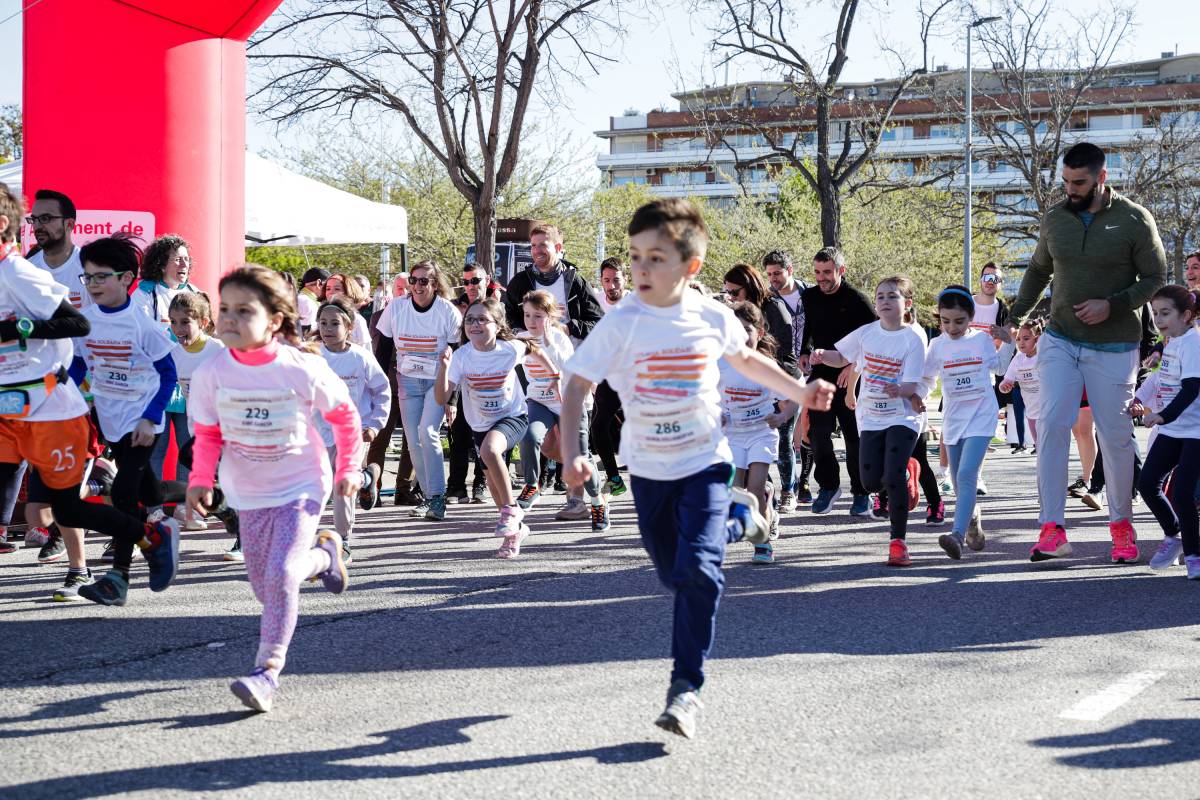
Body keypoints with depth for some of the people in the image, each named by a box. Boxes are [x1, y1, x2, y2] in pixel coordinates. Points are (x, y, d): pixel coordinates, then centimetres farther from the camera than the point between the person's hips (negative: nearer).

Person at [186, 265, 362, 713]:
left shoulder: (303, 370, -19)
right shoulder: (211, 374, -13)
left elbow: (345, 415, -2)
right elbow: (207, 434, 0)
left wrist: (348, 468, 2)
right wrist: (201, 480, -12)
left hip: (301, 487, -4)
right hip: (248, 494, 4)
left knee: (280, 573, -22)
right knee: (263, 586, 13)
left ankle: (268, 669, -14)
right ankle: (323, 554, 43)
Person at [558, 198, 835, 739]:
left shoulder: (712, 318, -8)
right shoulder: (620, 324, -16)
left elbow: (745, 359, 14)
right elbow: (577, 385, -16)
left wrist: (799, 392, 15)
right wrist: (571, 453, -28)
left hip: (704, 462, -1)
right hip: (648, 469, 1)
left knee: (698, 569, -19)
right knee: (673, 574, 15)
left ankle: (686, 686, -10)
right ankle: (737, 515, 44)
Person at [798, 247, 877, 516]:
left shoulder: (856, 299, -9)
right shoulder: (809, 297, 5)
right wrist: (805, 353, 3)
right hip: (821, 373, 4)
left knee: (854, 436, 0)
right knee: (818, 432, -4)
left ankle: (861, 493, 11)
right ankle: (828, 485, 13)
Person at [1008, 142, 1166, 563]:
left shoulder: (1134, 220, -7)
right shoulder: (1055, 220, 4)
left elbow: (1156, 278, -4)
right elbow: (1038, 270, 18)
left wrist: (1112, 305, -18)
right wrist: (1015, 318, 10)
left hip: (1113, 347, -2)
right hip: (1060, 340, 3)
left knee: (1115, 435, 3)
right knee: (1052, 425, -12)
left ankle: (1122, 524, 22)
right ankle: (1053, 530, -13)